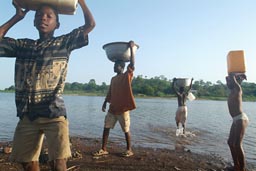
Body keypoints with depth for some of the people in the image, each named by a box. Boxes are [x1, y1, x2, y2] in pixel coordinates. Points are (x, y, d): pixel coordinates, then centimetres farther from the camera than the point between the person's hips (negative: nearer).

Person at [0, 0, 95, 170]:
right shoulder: (22, 45, 17)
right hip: (26, 114, 4)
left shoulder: (64, 43, 7)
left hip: (54, 113, -3)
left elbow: (90, 24, 4)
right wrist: (17, 17, 16)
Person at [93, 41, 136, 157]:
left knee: (126, 130, 4)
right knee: (106, 128, 5)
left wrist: (131, 48, -20)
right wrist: (105, 103, 12)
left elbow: (132, 64, -20)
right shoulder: (113, 79, 14)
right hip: (112, 108, 6)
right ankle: (103, 149, 15)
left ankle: (129, 150, 20)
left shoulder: (127, 76, -6)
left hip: (123, 109, -6)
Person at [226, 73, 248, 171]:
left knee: (237, 144, -11)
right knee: (231, 142, 14)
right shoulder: (232, 91, 15)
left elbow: (231, 76, -18)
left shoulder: (238, 89, -7)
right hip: (236, 120, 10)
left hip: (241, 119, -10)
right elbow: (229, 77, 29)